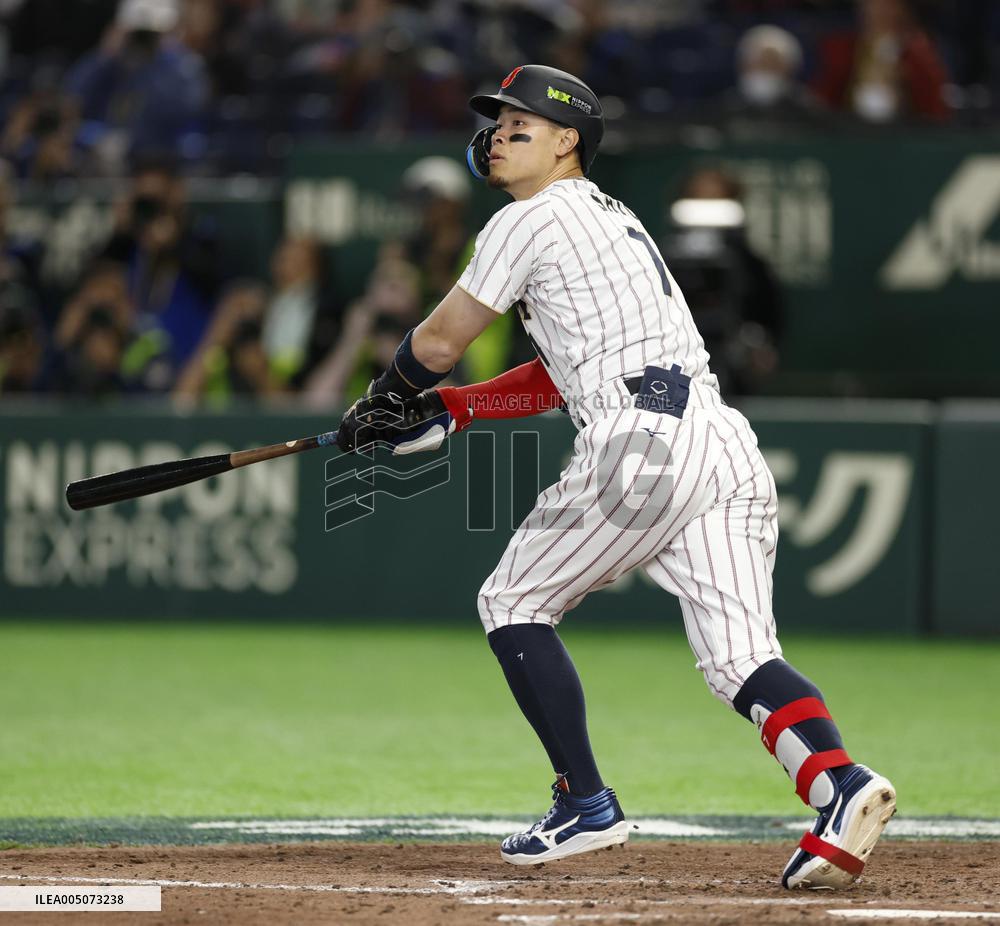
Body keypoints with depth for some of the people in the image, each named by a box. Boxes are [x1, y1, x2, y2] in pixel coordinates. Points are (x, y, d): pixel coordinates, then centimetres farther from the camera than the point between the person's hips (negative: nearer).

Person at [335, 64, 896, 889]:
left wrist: (381, 403, 27)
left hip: (640, 446, -8)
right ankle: (839, 781, -28)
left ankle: (587, 804, 8)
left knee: (515, 604, 11)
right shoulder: (612, 218, 30)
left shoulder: (530, 222, 3)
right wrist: (449, 410, 29)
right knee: (742, 657, -2)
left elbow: (440, 341, 9)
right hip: (728, 445, 8)